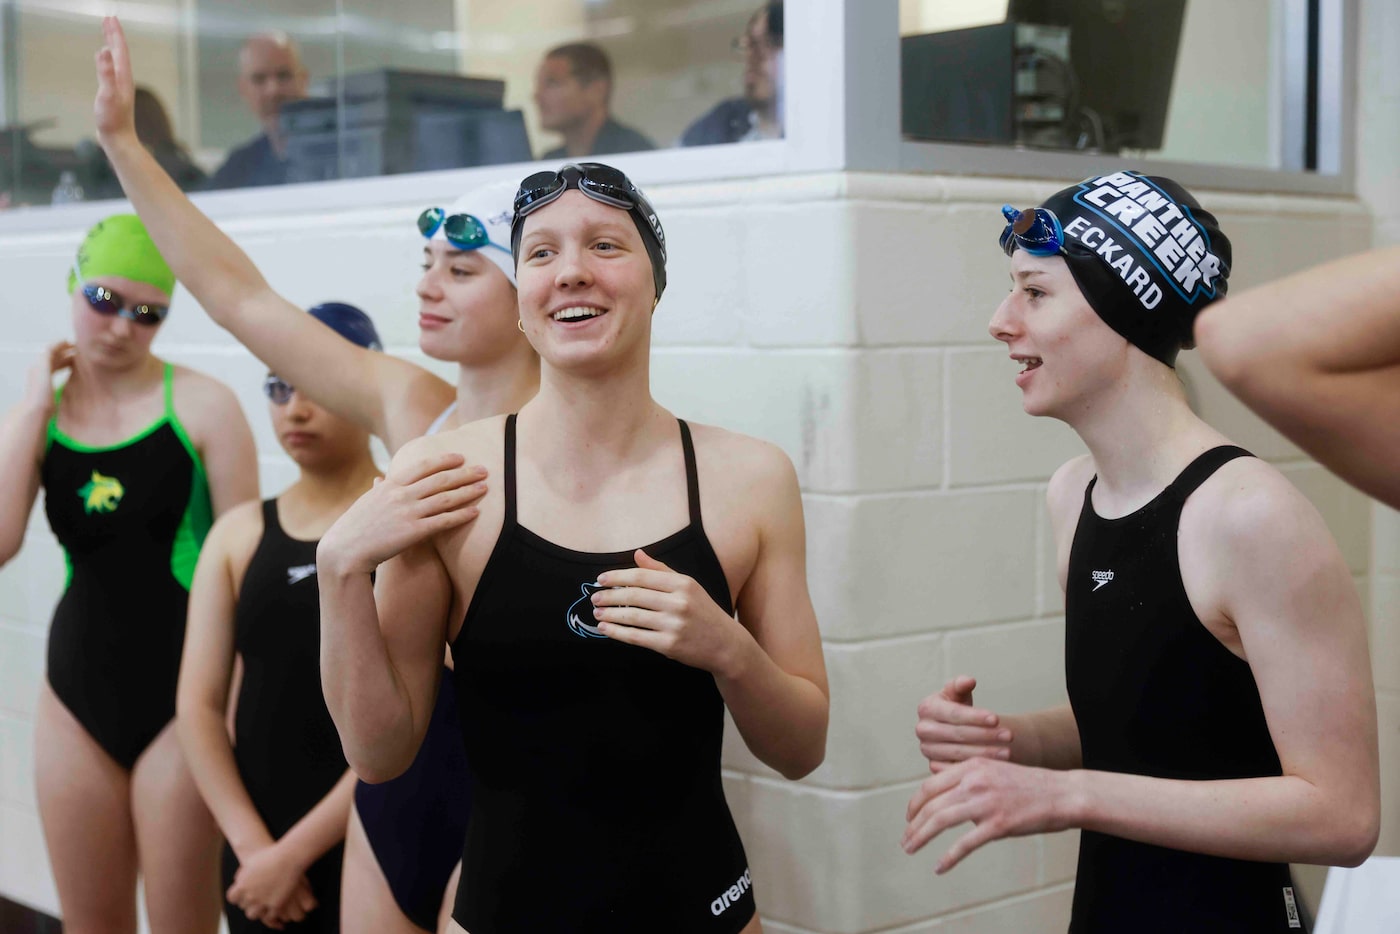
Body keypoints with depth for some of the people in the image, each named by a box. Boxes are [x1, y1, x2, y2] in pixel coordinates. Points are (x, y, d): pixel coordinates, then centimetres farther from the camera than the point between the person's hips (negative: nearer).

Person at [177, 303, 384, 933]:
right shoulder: (239, 532, 6)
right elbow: (198, 703, 1)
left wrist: (294, 852, -13)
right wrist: (252, 844, -10)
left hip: (370, 851, -4)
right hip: (254, 850, 4)